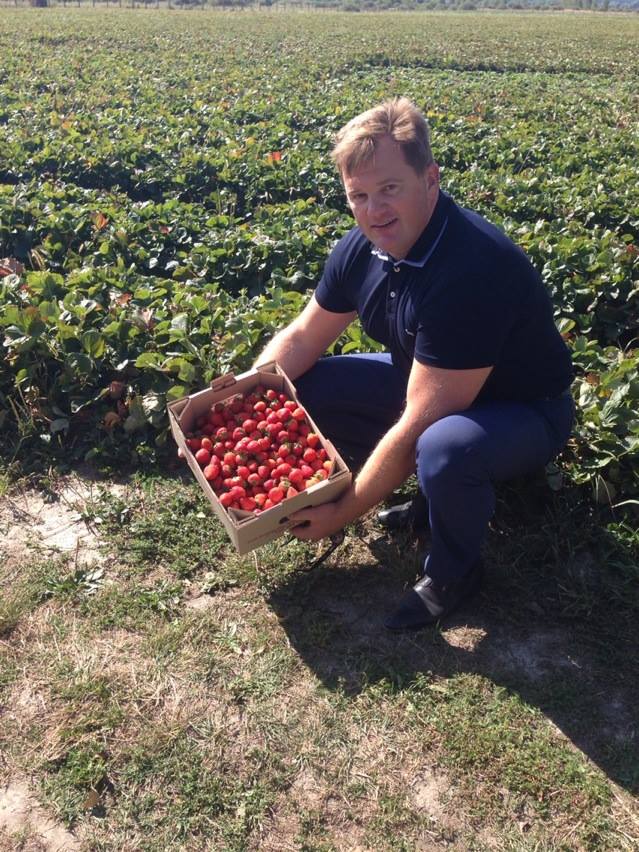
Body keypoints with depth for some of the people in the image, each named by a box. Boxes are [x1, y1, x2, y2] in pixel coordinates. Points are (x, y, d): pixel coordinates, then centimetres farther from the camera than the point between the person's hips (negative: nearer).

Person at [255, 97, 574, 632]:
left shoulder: (472, 270, -35)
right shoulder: (363, 247, -10)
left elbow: (417, 426, -34)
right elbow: (303, 336, 3)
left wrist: (342, 513, -24)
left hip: (524, 410, -7)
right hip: (424, 381, 8)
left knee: (444, 447, -41)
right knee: (303, 388, -3)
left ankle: (454, 570, -5)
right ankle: (441, 490, 9)